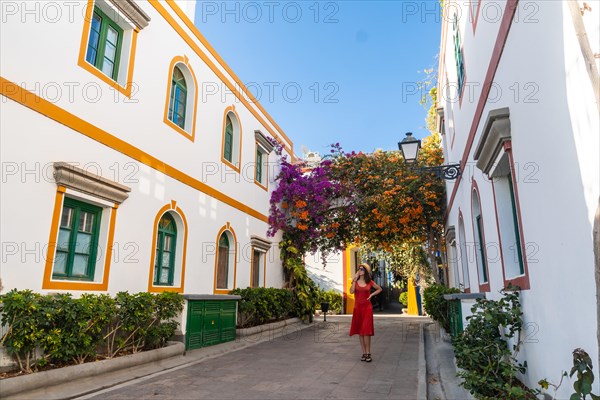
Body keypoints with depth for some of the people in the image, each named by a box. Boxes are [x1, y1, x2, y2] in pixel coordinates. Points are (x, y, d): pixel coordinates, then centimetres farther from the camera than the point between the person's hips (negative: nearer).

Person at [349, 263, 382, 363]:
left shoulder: (370, 282, 3)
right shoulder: (355, 281, 5)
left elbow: (379, 289, 15)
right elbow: (351, 291, -12)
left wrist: (371, 295, 3)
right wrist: (355, 279, -12)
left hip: (367, 307, -2)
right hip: (358, 308, 2)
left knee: (366, 331, -9)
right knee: (360, 331, 5)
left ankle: (368, 353, -1)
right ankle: (364, 353, 13)